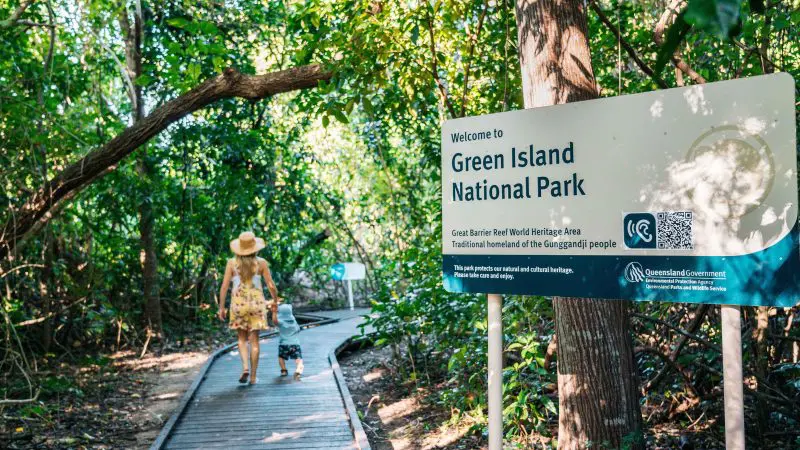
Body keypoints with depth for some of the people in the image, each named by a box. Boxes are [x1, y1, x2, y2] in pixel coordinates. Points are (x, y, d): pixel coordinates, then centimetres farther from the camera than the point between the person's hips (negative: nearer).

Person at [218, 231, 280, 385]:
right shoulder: (261, 263, -4)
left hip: (238, 303, 0)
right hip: (256, 303, 0)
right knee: (254, 340, 6)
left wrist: (221, 307, 3)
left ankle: (245, 367, -6)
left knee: (242, 339, 16)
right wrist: (275, 301, 13)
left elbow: (224, 286, -6)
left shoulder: (232, 263, -4)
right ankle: (253, 376, 7)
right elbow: (271, 286, -3)